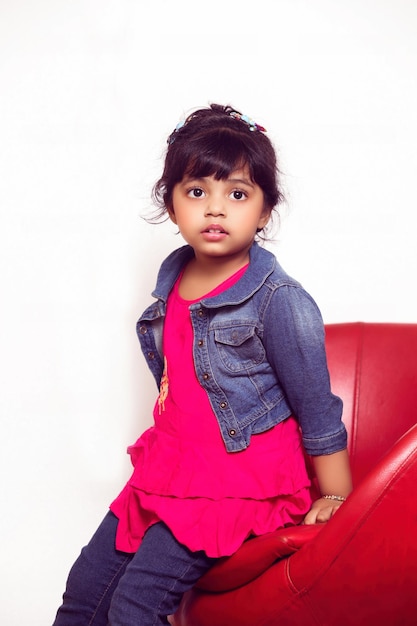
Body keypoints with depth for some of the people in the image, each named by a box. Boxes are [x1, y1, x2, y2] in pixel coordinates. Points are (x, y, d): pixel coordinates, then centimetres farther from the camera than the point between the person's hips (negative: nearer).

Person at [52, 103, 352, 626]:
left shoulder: (280, 301, -18)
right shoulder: (172, 278, 4)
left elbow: (318, 410, -12)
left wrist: (334, 499, -7)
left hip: (243, 479, -7)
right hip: (170, 466, 7)